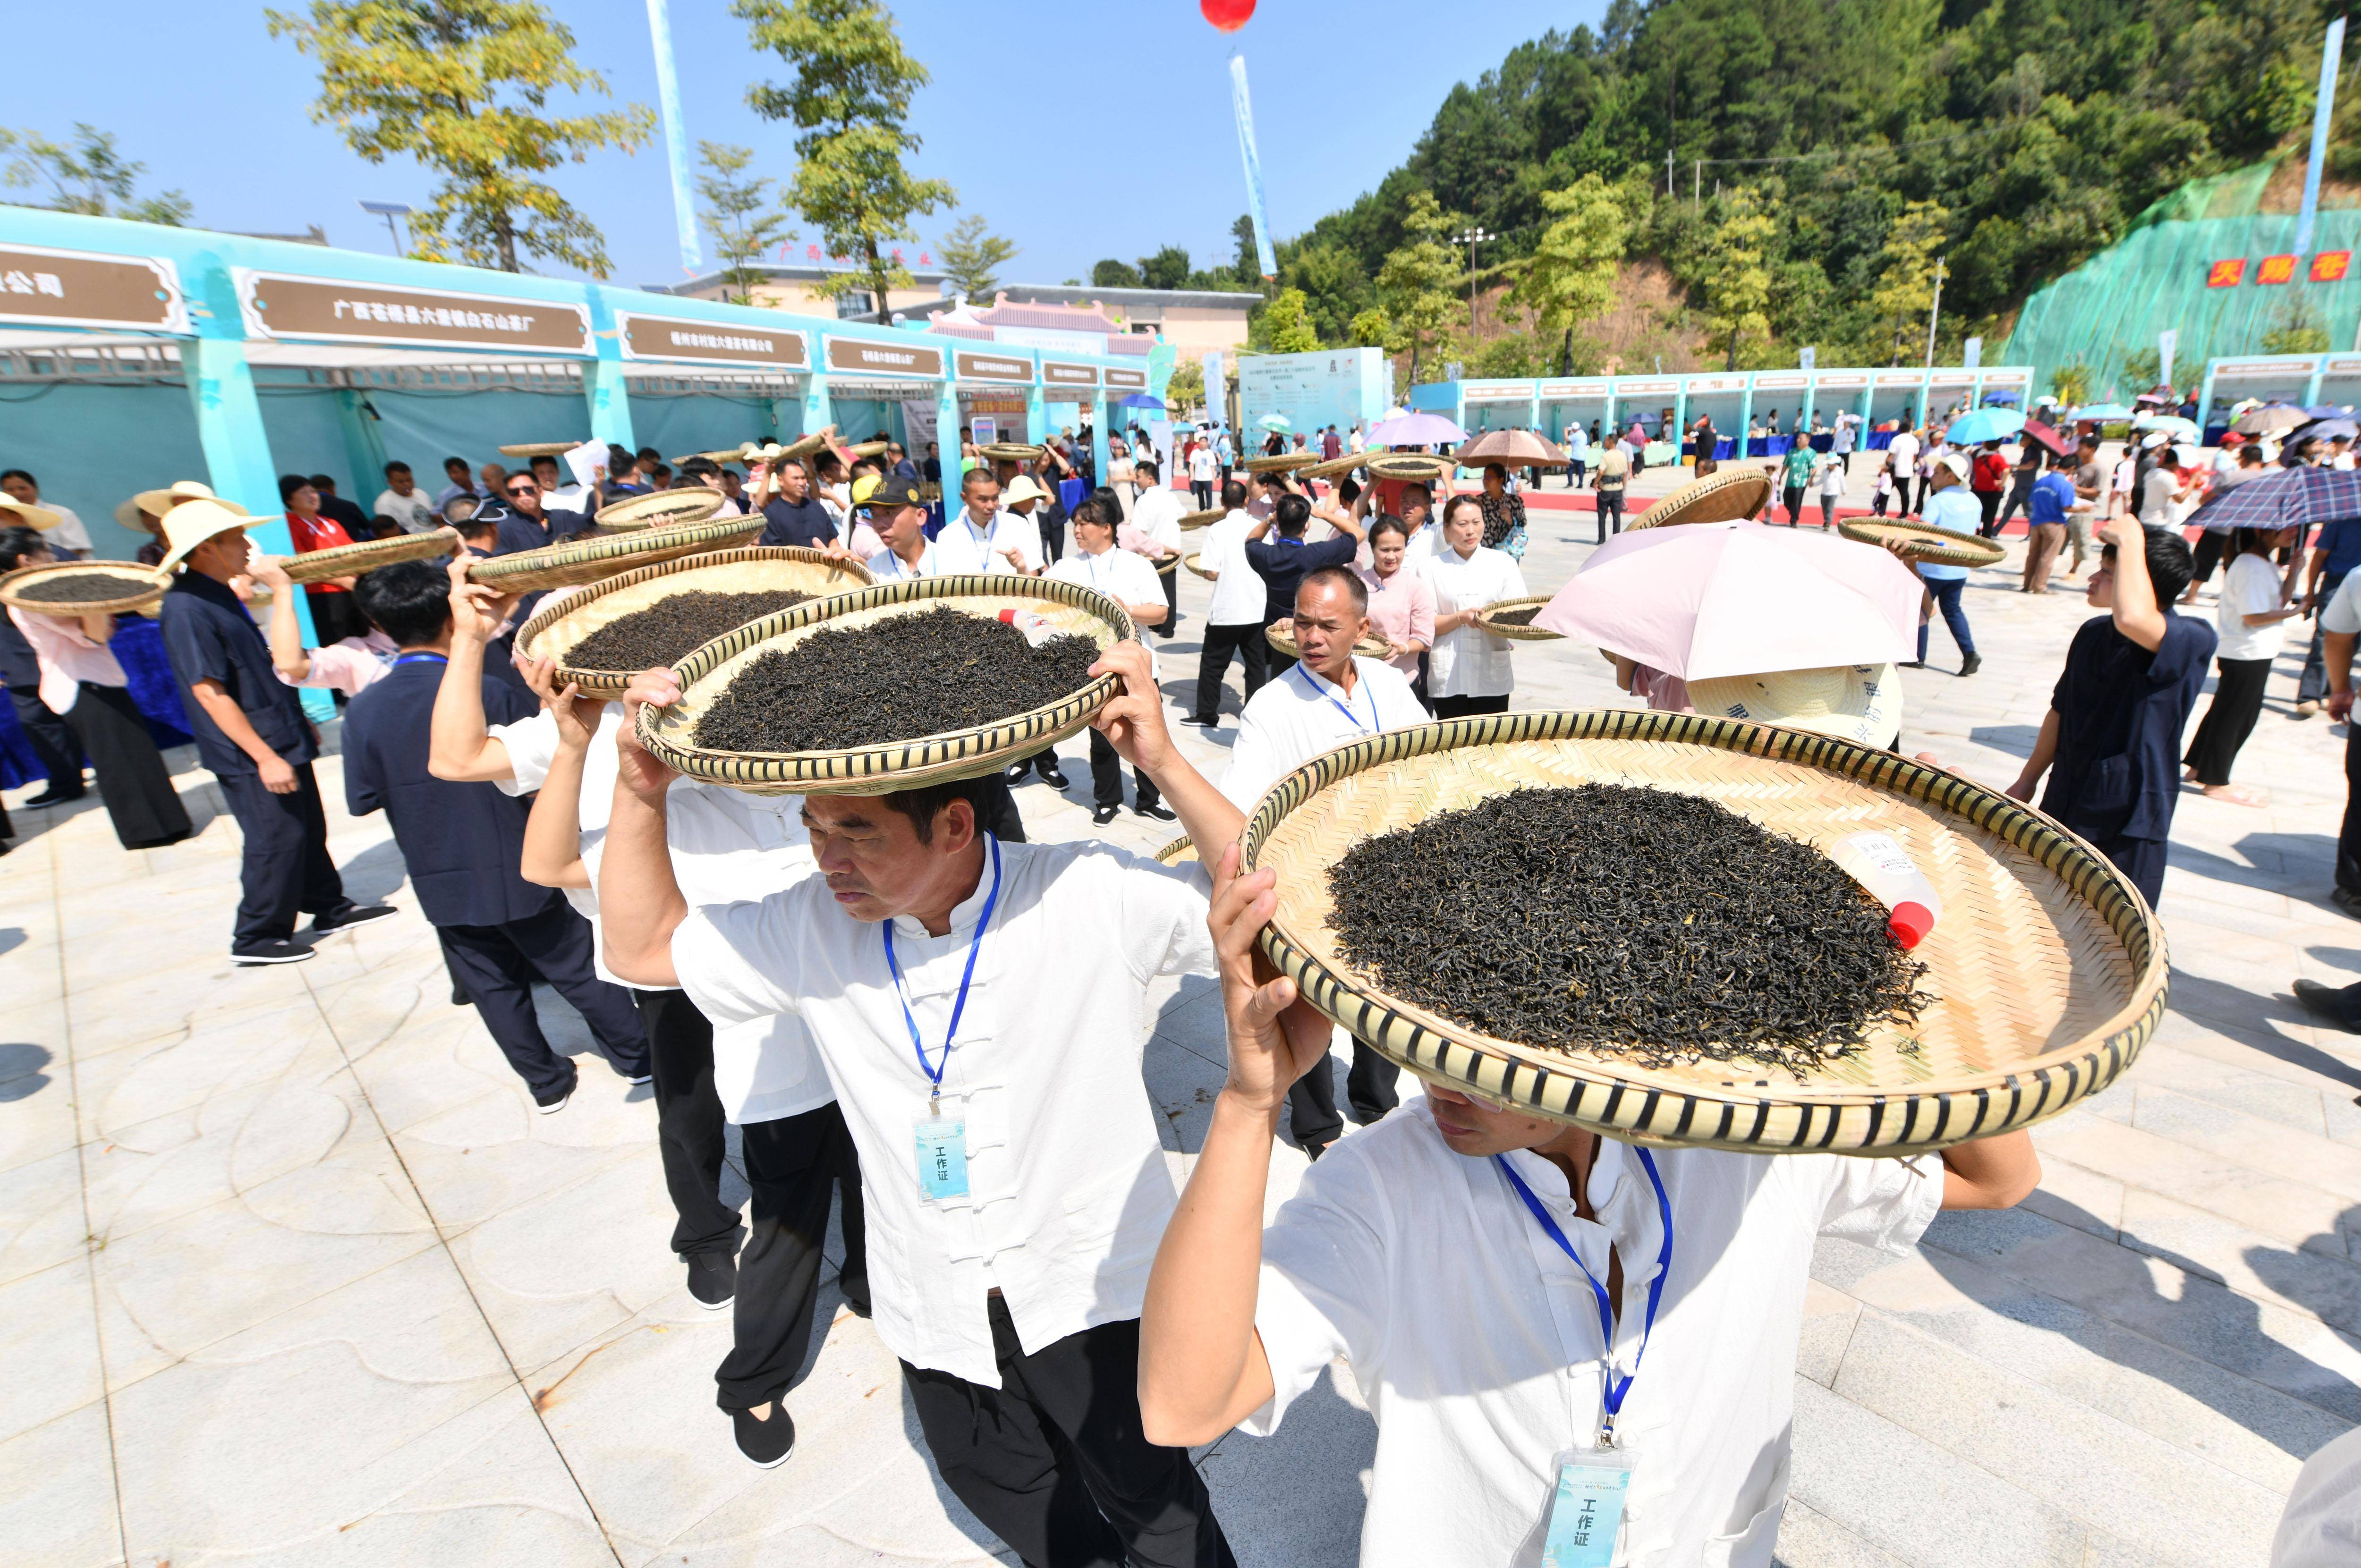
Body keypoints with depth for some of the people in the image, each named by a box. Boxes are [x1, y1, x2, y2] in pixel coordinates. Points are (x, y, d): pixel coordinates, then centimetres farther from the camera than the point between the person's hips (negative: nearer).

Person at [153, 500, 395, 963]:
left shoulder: (221, 595, 10)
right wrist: (264, 756, -24)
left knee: (310, 830, 16)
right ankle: (256, 937, 13)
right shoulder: (186, 608, -20)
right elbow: (209, 692, -22)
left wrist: (298, 722, 21)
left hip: (283, 739, 9)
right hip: (250, 754, -9)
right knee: (277, 841, -1)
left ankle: (330, 908, 29)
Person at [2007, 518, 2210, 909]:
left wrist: (2130, 542, -27)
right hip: (2065, 807, 7)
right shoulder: (2093, 634, 5)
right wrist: (2027, 781, 18)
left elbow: (2133, 618, -41)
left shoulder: (2194, 640, -17)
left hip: (2130, 821, -6)